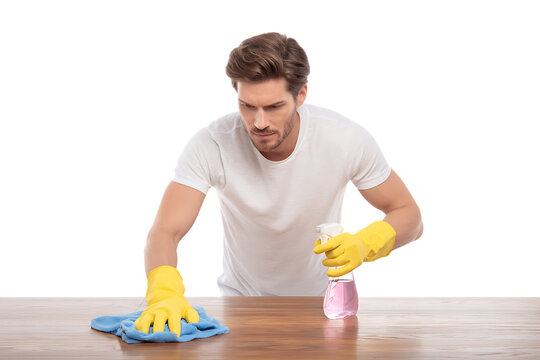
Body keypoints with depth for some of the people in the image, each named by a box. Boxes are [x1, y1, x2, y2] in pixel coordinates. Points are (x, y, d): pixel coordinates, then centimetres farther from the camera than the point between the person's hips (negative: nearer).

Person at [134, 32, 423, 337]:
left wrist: (365, 243, -31)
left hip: (321, 301, 0)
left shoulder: (346, 139, -20)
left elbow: (409, 216, -9)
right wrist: (164, 293, -50)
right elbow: (165, 232, -28)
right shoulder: (211, 144, -24)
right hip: (242, 298, 1)